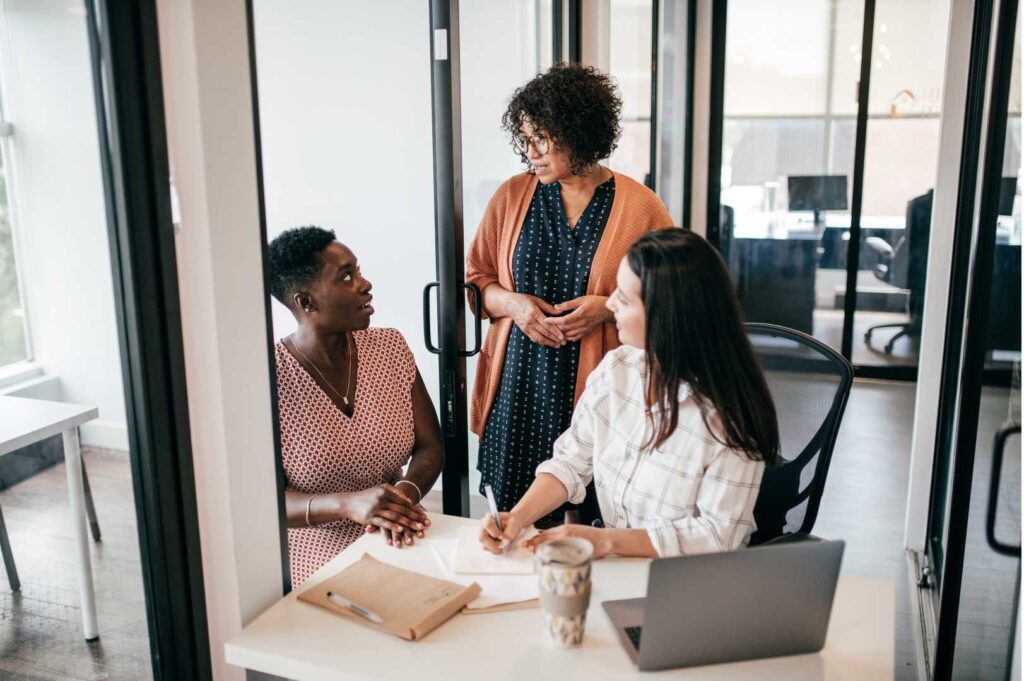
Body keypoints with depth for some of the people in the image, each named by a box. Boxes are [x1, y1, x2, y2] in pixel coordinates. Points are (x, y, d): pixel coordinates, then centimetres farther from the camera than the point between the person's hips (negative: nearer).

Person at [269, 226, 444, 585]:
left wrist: (406, 492, -18)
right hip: (315, 563, -4)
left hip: (398, 544, 4)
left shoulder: (391, 347, 2)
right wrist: (348, 504, -30)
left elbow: (430, 446, 4)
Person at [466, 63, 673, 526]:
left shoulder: (640, 206, -2)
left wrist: (610, 307, -13)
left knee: (594, 520, -1)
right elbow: (475, 282, 13)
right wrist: (513, 303, -8)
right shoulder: (511, 197, 6)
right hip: (519, 387, 2)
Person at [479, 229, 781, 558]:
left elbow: (718, 534, -16)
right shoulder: (616, 368, -2)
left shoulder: (728, 412, -19)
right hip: (610, 568, 5)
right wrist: (518, 516, -11)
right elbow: (572, 461, 5)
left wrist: (607, 540, -21)